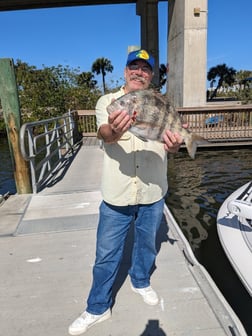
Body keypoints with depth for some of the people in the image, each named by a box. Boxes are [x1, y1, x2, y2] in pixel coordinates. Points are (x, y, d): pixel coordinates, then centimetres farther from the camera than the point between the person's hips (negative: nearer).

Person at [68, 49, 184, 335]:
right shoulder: (107, 101, -2)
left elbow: (169, 141, -9)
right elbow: (104, 134, -21)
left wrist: (173, 145, -34)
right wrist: (114, 131, -46)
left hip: (153, 193, 2)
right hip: (116, 194, -2)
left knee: (146, 244, 22)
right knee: (106, 254, 9)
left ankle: (140, 281, 51)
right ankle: (97, 308, 32)